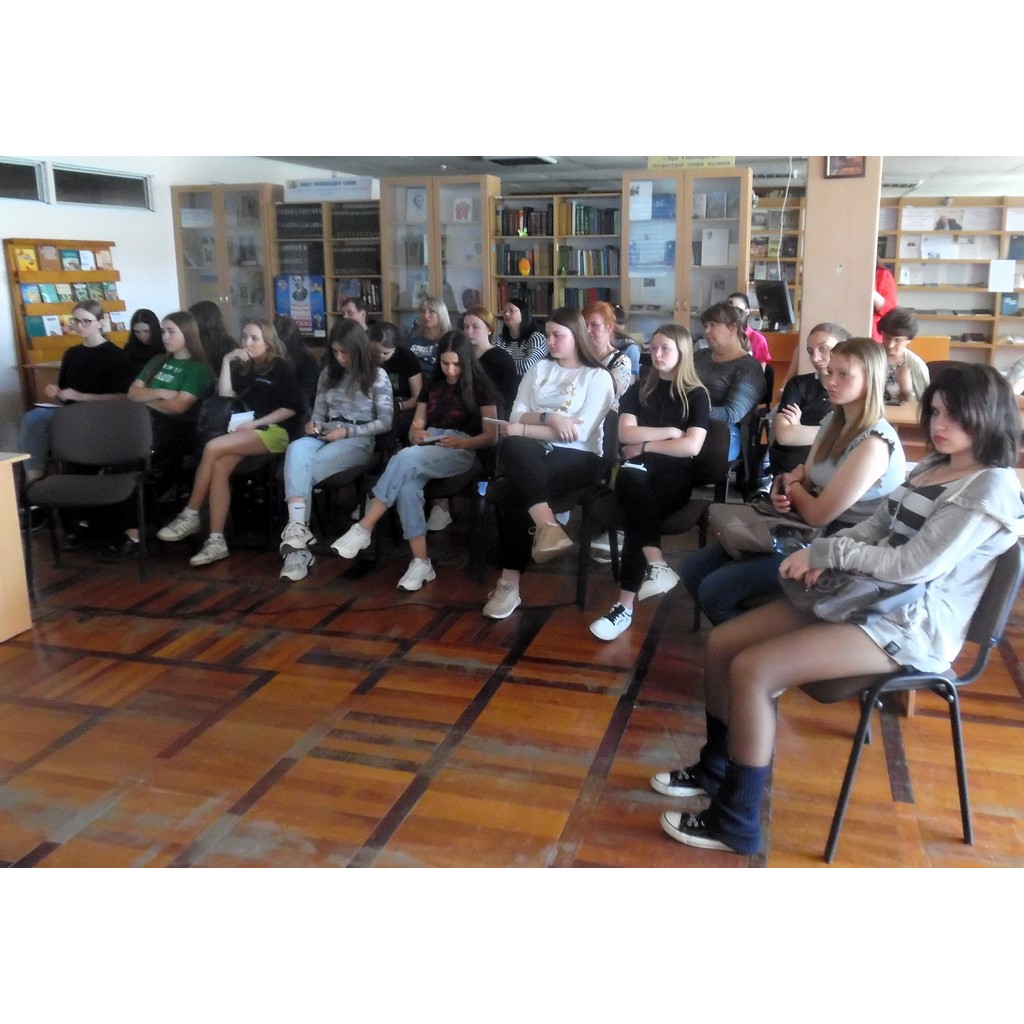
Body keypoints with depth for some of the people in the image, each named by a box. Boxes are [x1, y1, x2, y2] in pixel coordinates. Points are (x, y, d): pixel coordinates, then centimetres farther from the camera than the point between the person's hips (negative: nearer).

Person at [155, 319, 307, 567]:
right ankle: (216, 540, -31)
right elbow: (225, 396, 6)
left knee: (212, 448, -29)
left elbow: (293, 407, -5)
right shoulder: (243, 367, 21)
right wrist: (227, 362, 1)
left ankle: (190, 515, -17)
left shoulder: (281, 367, 4)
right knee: (219, 467, -28)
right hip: (247, 432, 5)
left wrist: (255, 423, -11)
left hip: (272, 432, -5)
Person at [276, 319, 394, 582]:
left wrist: (347, 431, -13)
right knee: (296, 449, -34)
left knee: (304, 467, -32)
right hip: (326, 436, 4)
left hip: (359, 441, -4)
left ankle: (297, 531, -28)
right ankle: (297, 529, -47)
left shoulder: (377, 376, 2)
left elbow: (385, 422, -3)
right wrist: (314, 423, -4)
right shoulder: (328, 373, 18)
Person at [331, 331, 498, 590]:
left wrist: (462, 442, -18)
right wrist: (417, 434, -6)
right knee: (407, 485, -34)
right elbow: (414, 429, 19)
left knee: (404, 458, -36)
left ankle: (363, 529, -32)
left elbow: (491, 436, 1)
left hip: (461, 451, -4)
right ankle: (421, 563, -34)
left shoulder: (480, 387, 7)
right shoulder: (432, 386, 22)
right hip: (426, 449, 4)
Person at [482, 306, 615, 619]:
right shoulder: (538, 369, 19)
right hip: (532, 454, 4)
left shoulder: (598, 377, 4)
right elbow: (515, 417, 8)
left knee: (514, 493, -32)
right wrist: (549, 418, -11)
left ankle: (510, 583, -30)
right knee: (513, 446, -35)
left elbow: (580, 433, -10)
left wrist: (525, 429, -11)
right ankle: (547, 526, -46)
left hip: (578, 457, -4)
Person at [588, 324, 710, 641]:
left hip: (674, 476, -2)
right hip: (638, 473, 2)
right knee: (631, 476, -36)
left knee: (638, 512, -32)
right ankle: (656, 564, -43)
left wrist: (644, 445, -4)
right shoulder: (639, 389, 16)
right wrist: (669, 432, -5)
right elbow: (625, 434, 1)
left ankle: (625, 606, -33)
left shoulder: (696, 395, 7)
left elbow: (691, 447, -8)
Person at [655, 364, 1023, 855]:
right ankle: (716, 767, 22)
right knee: (721, 644, 1)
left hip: (911, 627, -9)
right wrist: (825, 556, -5)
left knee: (750, 671, -22)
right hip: (870, 599, 9)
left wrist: (827, 551, -14)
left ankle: (735, 824, -7)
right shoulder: (931, 467, 14)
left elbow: (912, 566, -23)